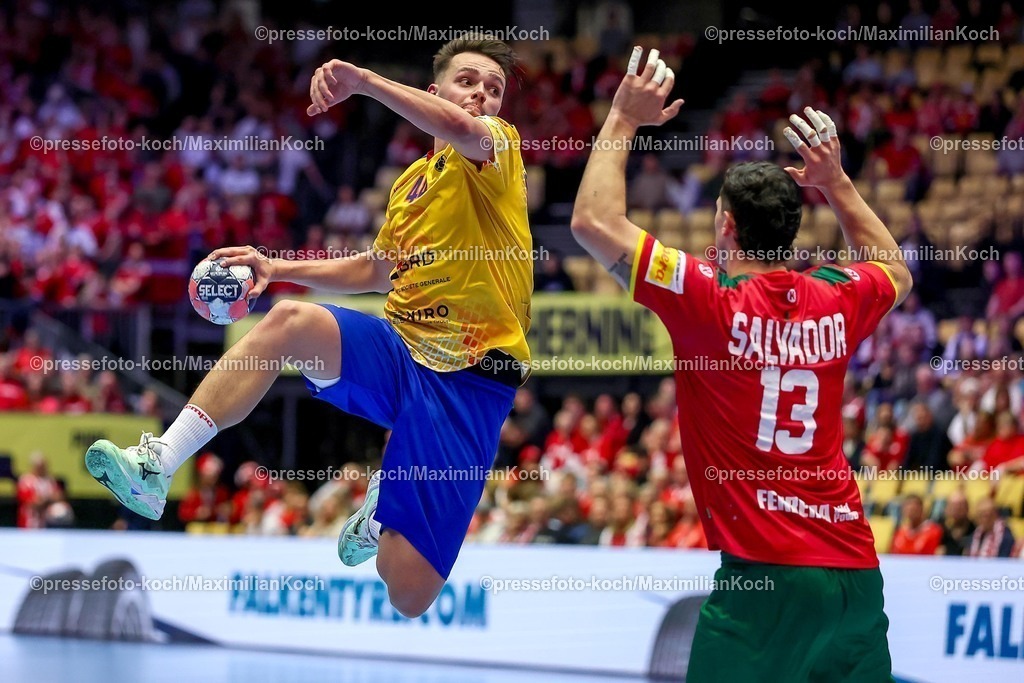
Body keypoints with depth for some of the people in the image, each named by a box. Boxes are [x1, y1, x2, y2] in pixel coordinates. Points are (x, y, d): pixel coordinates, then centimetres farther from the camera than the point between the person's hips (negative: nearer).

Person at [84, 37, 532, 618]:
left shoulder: (499, 146, -3)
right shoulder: (411, 182, 18)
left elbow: (461, 129, -29)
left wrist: (363, 81, -34)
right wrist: (278, 268, 23)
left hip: (472, 379, -5)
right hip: (403, 353, 6)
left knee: (410, 595, -12)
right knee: (293, 319, -29)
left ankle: (381, 511, 27)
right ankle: (156, 466, -26)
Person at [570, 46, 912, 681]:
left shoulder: (710, 301, -7)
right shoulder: (835, 301, 8)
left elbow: (594, 221, -5)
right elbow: (898, 272, 34)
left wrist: (624, 121, 6)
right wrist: (837, 182, 33)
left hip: (762, 568, -5)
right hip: (857, 571, 6)